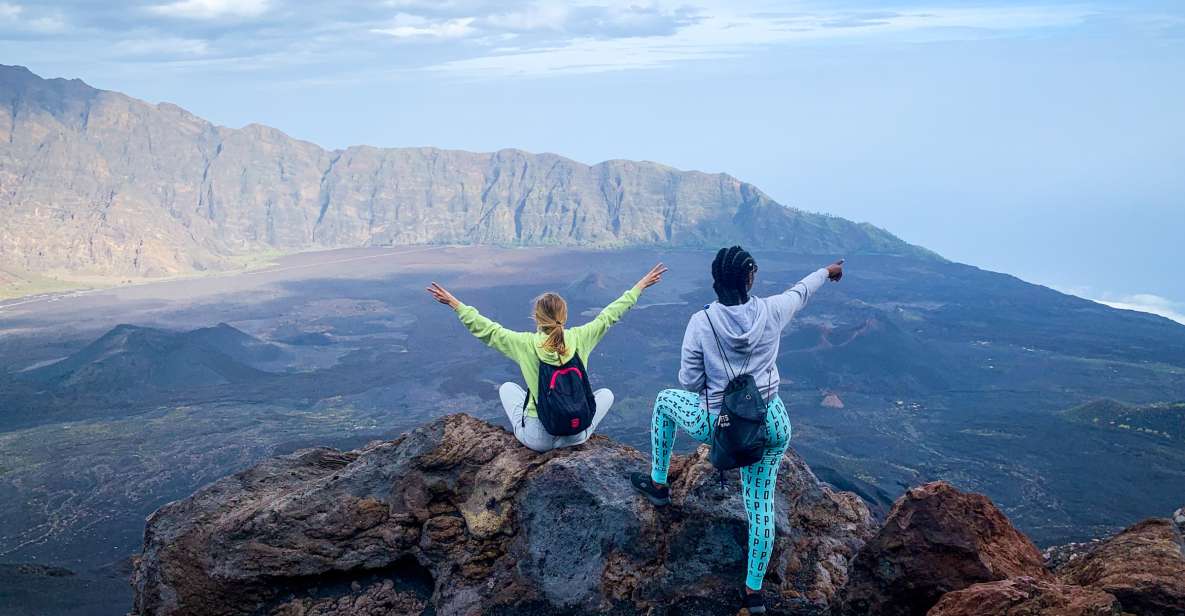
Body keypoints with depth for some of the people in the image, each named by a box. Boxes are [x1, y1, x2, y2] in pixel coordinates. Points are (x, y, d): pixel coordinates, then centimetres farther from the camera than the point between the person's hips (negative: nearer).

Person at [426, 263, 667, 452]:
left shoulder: (526, 344, -16)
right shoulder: (579, 339, -12)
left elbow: (484, 329, -8)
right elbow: (609, 315, 1)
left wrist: (454, 303, 2)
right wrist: (641, 286, 13)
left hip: (537, 439, 0)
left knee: (507, 388, 26)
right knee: (606, 393, 28)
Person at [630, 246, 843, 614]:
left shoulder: (701, 321, -15)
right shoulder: (772, 311, -8)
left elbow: (689, 381, -8)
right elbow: (801, 290, 15)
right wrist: (827, 271, 36)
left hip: (718, 427, -2)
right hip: (772, 427, 2)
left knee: (666, 400, 26)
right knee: (761, 504, 17)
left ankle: (658, 485, 37)